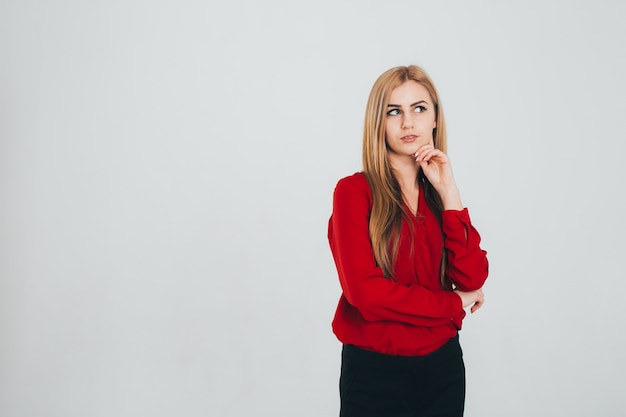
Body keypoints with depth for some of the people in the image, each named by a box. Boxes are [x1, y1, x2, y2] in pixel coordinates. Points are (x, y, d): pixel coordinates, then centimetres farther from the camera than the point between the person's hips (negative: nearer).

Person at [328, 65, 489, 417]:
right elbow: (365, 290, -18)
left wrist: (448, 192, -12)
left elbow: (473, 279, -7)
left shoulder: (442, 191, 5)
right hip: (374, 369, -4)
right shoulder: (354, 190, -9)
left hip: (443, 364, 4)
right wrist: (455, 304, -8)